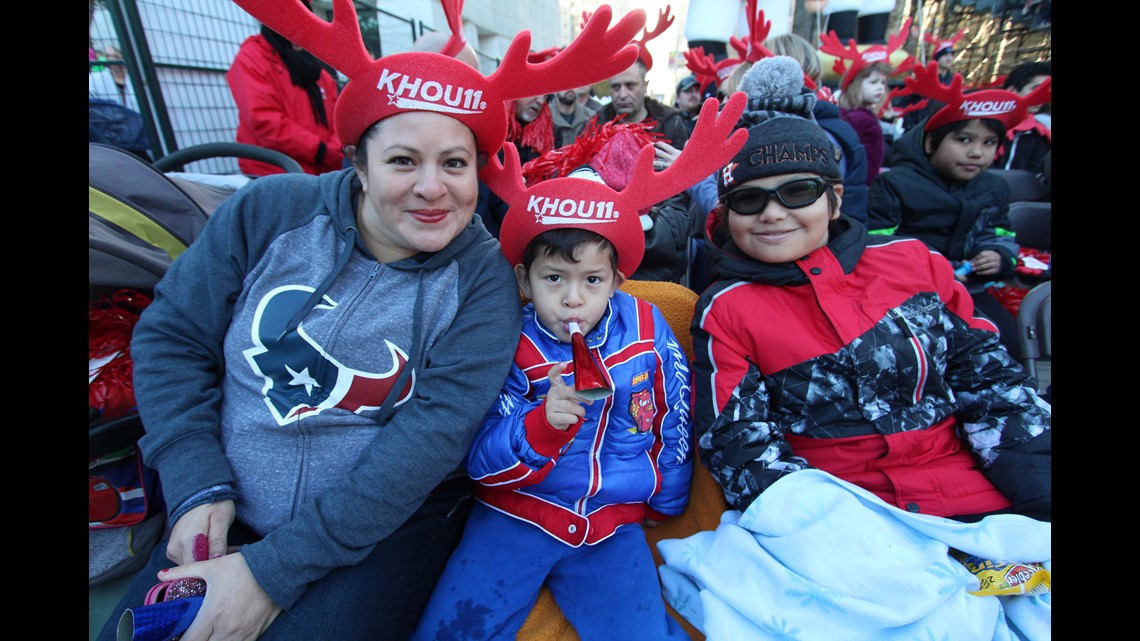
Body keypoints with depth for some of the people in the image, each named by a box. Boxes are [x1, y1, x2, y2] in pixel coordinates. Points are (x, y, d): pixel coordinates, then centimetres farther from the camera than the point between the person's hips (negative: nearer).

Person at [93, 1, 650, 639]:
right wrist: (198, 487, -9)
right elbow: (172, 335, 0)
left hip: (392, 526, -2)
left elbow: (434, 431, -20)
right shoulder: (270, 210, -8)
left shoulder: (483, 277, -15)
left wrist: (277, 569, -18)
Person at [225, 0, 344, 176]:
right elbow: (263, 119, -12)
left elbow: (335, 116, 13)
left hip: (320, 175, 6)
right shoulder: (252, 57, 2)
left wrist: (333, 152, -8)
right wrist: (319, 150, -16)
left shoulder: (312, 64, 22)